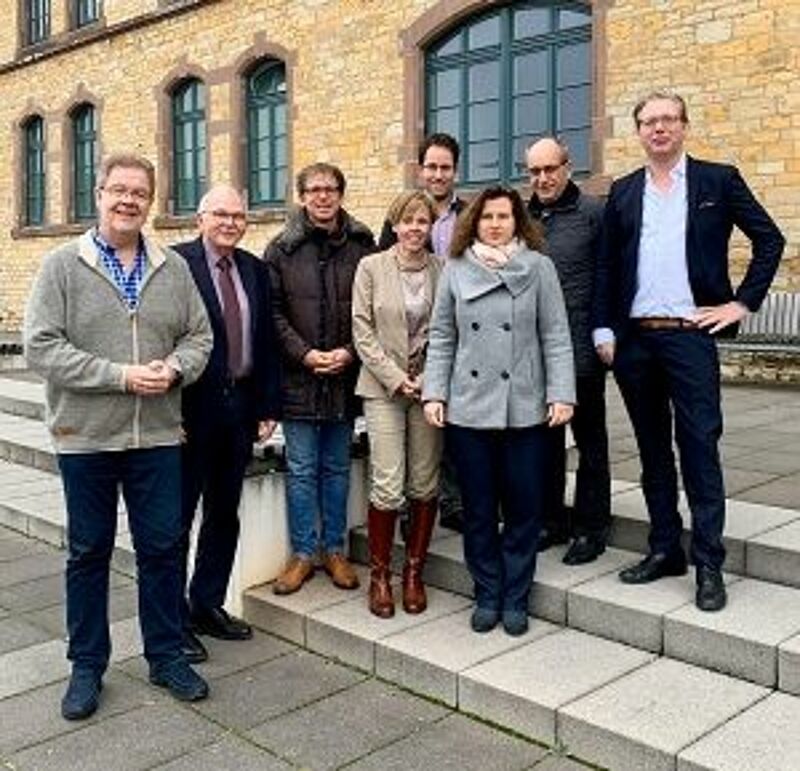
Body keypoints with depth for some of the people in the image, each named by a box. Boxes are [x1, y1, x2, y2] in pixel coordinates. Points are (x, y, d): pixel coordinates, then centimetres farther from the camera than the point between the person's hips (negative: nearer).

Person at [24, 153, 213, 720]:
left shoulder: (173, 268, 6)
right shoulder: (63, 265, -3)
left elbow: (199, 336, 10)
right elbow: (42, 346, -10)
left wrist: (174, 369, -12)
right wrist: (121, 376, -17)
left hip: (158, 436, 2)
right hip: (86, 437, -2)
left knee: (163, 547, 9)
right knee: (88, 552, 11)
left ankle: (167, 656, 26)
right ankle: (88, 665, 26)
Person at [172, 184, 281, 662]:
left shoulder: (255, 269, 10)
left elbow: (267, 342, 11)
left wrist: (269, 407, 7)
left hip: (241, 406, 6)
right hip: (192, 408, -6)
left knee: (225, 515, 14)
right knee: (177, 516, 4)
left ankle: (209, 606, 29)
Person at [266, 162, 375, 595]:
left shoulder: (362, 247, 3)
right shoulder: (282, 249, 1)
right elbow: (273, 312, -2)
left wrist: (349, 352, -10)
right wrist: (304, 353, -12)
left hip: (345, 377, 1)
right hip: (298, 377, -1)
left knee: (337, 468, 13)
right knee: (301, 470, 6)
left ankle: (334, 550, 25)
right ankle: (303, 553, 18)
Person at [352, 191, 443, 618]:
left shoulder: (442, 269, 6)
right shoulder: (371, 267, 2)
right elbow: (362, 329, -1)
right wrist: (395, 377, -9)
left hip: (430, 387, 2)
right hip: (384, 388, -2)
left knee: (425, 485, 5)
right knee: (388, 487, -6)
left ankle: (414, 572, 20)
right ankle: (379, 575, 11)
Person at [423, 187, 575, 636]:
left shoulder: (538, 267, 2)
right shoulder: (457, 271, 7)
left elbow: (556, 337, -1)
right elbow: (442, 338, 8)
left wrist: (561, 394, -8)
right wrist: (434, 393, 0)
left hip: (525, 409, -1)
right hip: (468, 409, 1)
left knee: (525, 508, 6)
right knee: (479, 510, 9)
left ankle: (516, 599, 21)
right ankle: (487, 596, 24)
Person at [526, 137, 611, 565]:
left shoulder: (594, 212, -3)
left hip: (581, 347, -5)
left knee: (589, 440, 6)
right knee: (544, 437, 13)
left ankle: (591, 527, 17)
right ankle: (550, 521, 26)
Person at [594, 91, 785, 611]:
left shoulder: (718, 180, 3)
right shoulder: (623, 192, 12)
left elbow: (770, 239, 4)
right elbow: (607, 268, 12)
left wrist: (742, 303, -3)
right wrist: (604, 330, 4)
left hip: (690, 334, -4)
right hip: (634, 338, 4)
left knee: (699, 447, -4)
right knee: (653, 448, 11)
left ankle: (709, 564, 4)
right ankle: (665, 549, 22)